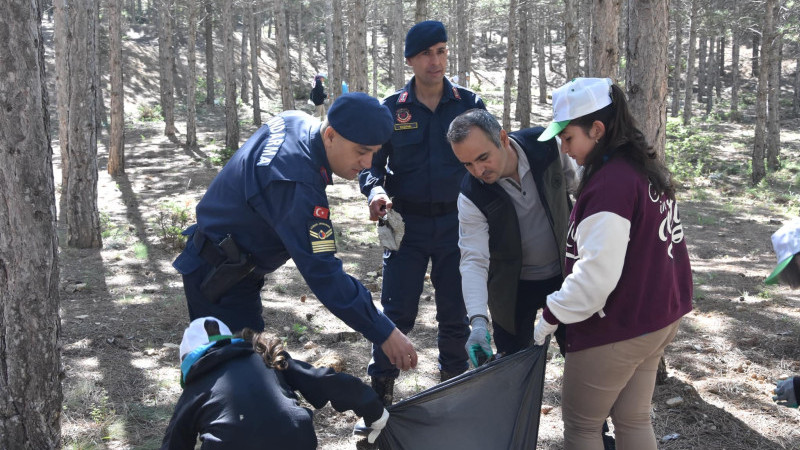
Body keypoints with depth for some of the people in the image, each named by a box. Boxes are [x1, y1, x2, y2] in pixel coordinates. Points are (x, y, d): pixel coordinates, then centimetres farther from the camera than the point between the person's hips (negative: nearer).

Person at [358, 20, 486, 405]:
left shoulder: (469, 104, 2)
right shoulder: (392, 109, 1)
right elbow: (371, 163, 5)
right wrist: (375, 191, -18)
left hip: (456, 223, 1)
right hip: (407, 224, -1)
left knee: (455, 314, 10)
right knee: (396, 312, -2)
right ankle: (380, 391, 13)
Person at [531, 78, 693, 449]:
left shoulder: (609, 183, -24)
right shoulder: (649, 169, 6)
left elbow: (596, 273, -27)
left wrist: (551, 317, -15)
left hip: (616, 329, -9)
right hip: (660, 317, 9)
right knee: (634, 420, 19)